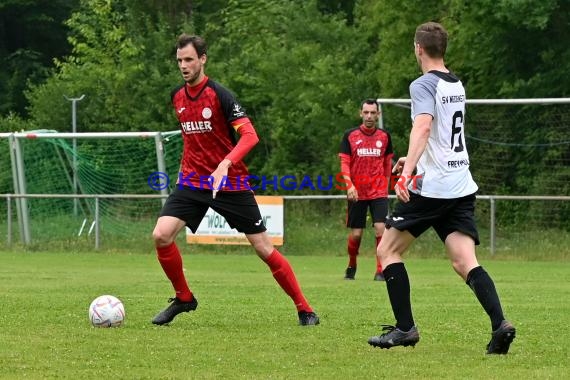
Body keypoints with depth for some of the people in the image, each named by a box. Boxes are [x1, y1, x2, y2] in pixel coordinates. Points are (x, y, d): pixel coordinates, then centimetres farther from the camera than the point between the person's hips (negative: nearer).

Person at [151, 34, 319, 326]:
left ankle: (304, 309, 11)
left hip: (230, 182, -5)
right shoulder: (177, 96, 5)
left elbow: (250, 135, -24)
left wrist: (225, 164, -37)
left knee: (263, 247, -2)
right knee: (161, 235, -16)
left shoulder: (219, 95, -14)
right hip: (192, 181, 5)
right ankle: (183, 299, 4)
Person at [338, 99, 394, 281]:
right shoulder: (350, 135, 0)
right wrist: (349, 185, -16)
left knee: (381, 229, -14)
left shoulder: (384, 136, 5)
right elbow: (344, 163, -3)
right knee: (356, 234, 3)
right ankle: (351, 266, 27)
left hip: (379, 192, 0)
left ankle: (381, 271, -8)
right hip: (357, 193, 0)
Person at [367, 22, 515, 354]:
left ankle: (406, 328, 4)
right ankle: (500, 324, -23)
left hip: (431, 187, -7)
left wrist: (408, 171, -37)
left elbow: (423, 126, -27)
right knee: (465, 263, -2)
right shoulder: (457, 85, 17)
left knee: (388, 250, 8)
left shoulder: (424, 85, -9)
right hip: (462, 186, 7)